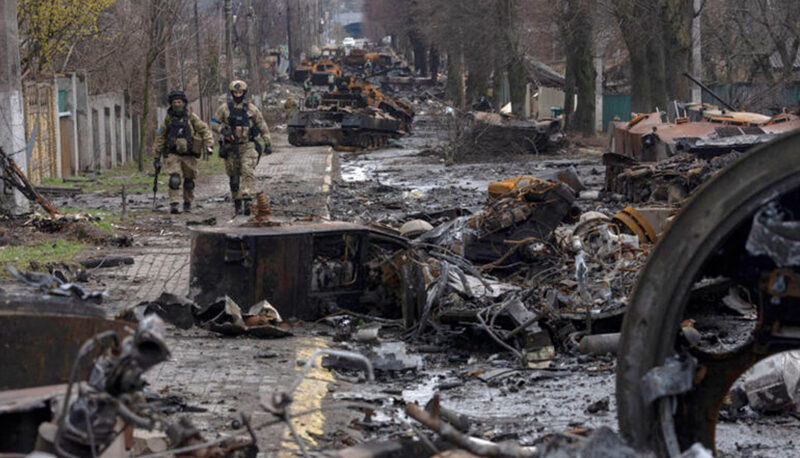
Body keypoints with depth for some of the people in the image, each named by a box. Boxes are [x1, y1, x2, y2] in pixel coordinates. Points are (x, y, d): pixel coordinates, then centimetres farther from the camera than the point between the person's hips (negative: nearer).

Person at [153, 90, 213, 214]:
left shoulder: (192, 118, -2)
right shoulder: (168, 119, 2)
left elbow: (204, 130, 0)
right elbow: (160, 137, 9)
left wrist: (208, 145, -15)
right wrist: (157, 156, 10)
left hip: (189, 155, 0)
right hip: (173, 154, 0)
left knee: (189, 181, 8)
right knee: (174, 179, -18)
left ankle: (188, 204, 26)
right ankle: (174, 204, -17)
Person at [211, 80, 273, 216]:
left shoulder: (251, 109, 3)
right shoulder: (224, 108, 4)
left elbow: (263, 127, 9)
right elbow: (214, 124, 7)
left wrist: (268, 144, 5)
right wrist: (223, 130, -14)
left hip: (248, 146, -1)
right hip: (231, 147, 2)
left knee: (248, 171, -20)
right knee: (234, 177, 6)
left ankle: (247, 201, -29)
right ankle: (237, 204, 17)